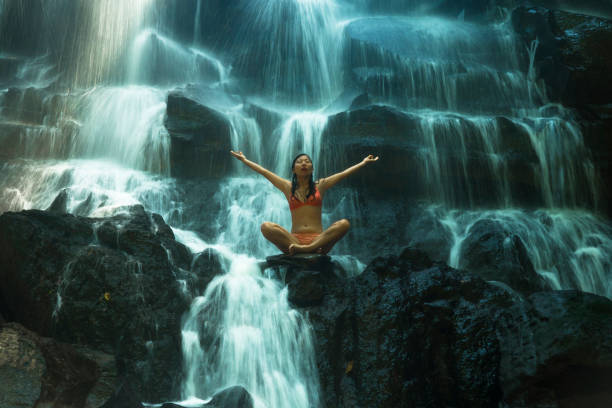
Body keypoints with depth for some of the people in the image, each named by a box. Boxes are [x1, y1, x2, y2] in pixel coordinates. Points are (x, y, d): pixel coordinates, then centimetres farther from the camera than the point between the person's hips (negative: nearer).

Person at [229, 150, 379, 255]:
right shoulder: (288, 187, 16)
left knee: (344, 224, -27)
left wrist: (364, 162, 20)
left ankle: (308, 248, -33)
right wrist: (244, 160, 22)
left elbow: (343, 174, 17)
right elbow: (264, 172, 19)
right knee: (266, 226, -24)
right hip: (294, 239, 0)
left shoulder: (320, 186, 15)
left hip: (318, 238, 0)